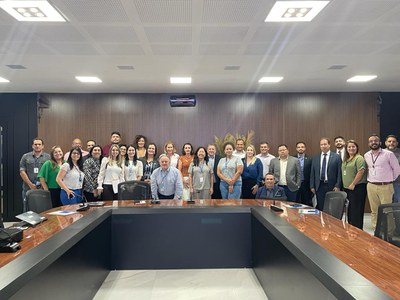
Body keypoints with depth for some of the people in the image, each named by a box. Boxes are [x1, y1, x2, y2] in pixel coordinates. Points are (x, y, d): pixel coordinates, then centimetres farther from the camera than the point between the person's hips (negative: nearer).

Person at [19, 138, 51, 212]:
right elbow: (22, 172, 3)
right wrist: (30, 184, -6)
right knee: (27, 211, 6)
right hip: (28, 188, 1)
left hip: (43, 188, -1)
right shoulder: (26, 157, 8)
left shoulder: (48, 157, 5)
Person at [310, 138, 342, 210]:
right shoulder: (315, 158, 10)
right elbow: (312, 173, 10)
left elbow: (339, 173, -2)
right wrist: (312, 186, 4)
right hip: (319, 186, 3)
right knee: (320, 208, 5)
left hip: (332, 186, -2)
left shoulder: (336, 157, 1)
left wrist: (338, 186, -8)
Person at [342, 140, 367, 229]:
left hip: (357, 188, -8)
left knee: (356, 210, -3)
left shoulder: (359, 158, -10)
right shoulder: (346, 159, 15)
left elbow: (361, 172, -18)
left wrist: (353, 184, -17)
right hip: (347, 188, 8)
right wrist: (345, 185, 12)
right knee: (349, 210, 14)